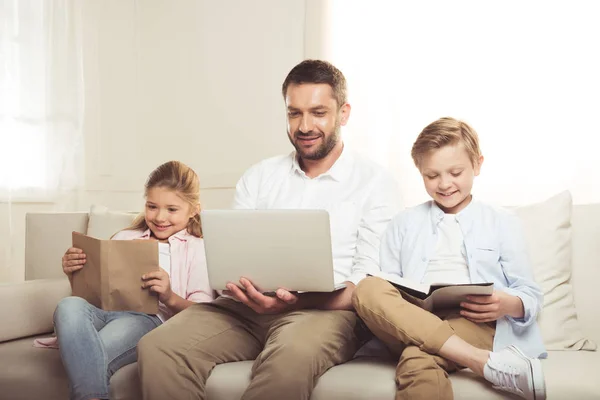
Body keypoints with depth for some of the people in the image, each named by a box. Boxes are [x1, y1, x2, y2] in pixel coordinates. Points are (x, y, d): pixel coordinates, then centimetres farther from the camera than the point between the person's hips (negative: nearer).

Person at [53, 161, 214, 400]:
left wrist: (171, 298, -17)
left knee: (95, 355, -37)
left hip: (149, 317, -5)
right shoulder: (123, 238, 29)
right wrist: (75, 275, 6)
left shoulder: (197, 249, 14)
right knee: (69, 306, -33)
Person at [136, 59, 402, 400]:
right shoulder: (258, 178, 17)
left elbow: (368, 285, -5)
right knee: (157, 348, -24)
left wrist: (296, 300, -22)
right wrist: (237, 284, -13)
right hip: (247, 307, 4)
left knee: (291, 356, -40)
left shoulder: (376, 183, 4)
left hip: (327, 309, -3)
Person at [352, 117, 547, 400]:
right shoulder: (403, 223, 23)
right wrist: (388, 306, -10)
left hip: (476, 325, -5)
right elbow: (387, 287, 15)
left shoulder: (502, 222, 18)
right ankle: (485, 361, -37)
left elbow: (531, 296, 13)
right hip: (415, 322, 5)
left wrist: (508, 304, -11)